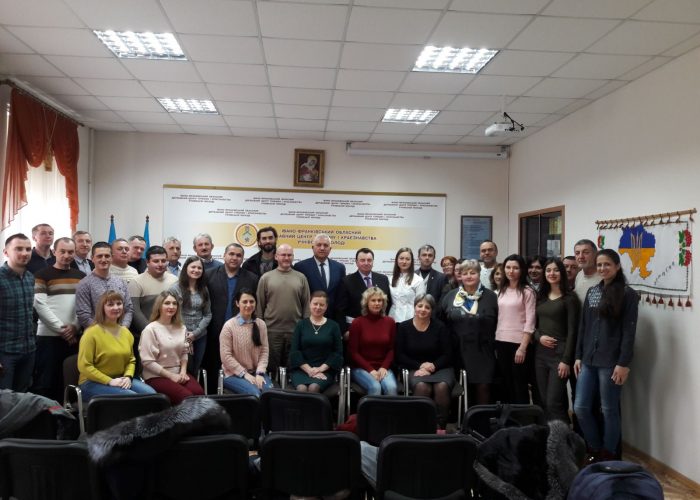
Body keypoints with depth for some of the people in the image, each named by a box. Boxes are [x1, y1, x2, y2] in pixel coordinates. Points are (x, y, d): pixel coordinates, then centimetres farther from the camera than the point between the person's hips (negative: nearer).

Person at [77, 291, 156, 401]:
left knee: (151, 394, -17)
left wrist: (128, 376, -4)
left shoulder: (126, 332, 9)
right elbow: (84, 366, -14)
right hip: (93, 383, -6)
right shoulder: (92, 333, -11)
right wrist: (109, 381, -19)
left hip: (120, 379, 6)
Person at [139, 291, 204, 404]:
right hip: (156, 376, -5)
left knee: (199, 393, -24)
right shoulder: (150, 329, -9)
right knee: (187, 397, -28)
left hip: (179, 373, 5)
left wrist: (183, 371, -3)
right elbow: (147, 361, -12)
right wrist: (170, 375, -13)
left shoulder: (181, 328, 9)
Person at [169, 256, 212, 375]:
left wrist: (196, 332, -7)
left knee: (195, 371, 13)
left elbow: (208, 315, 5)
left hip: (200, 336, 4)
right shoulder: (175, 288, -6)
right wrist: (183, 333, -12)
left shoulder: (204, 290, 7)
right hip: (182, 337, -4)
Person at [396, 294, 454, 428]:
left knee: (442, 387, -33)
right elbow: (400, 355, 3)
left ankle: (440, 427, -22)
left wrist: (432, 367, -14)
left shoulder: (439, 326, 2)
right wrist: (420, 365, -9)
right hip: (415, 369, 0)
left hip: (440, 368, 0)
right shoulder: (404, 327, 4)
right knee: (422, 386, -35)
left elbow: (447, 355, 3)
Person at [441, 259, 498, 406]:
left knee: (483, 388, -2)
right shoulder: (450, 297, 7)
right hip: (458, 352, 2)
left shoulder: (491, 297, 3)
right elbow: (441, 323, 9)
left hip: (483, 352, -1)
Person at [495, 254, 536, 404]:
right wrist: (494, 345, 7)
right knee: (505, 384, 12)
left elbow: (530, 322, -10)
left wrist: (523, 347, -15)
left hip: (518, 343, -5)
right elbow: (497, 318, 12)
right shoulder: (501, 291, 12)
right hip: (501, 343, 5)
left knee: (520, 385, 1)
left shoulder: (527, 291, -5)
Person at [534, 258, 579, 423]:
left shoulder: (569, 298, -5)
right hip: (540, 352, 6)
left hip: (559, 353, -6)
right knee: (545, 401, 9)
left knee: (554, 402, -9)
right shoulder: (541, 296, 12)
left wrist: (566, 360, -13)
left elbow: (572, 331, -9)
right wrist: (539, 337, -6)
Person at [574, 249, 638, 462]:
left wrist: (624, 363, -14)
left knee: (609, 410, 4)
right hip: (588, 360, 6)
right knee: (580, 408, 6)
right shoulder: (592, 292, 11)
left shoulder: (628, 294, -5)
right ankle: (596, 449, 25)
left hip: (610, 362, -5)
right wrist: (578, 356, 9)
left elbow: (629, 332, -9)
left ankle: (608, 456, 20)